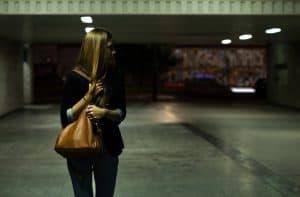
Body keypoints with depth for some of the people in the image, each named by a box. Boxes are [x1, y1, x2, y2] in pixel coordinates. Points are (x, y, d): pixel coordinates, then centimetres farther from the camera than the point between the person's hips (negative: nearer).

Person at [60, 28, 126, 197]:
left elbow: (121, 113, 0)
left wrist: (105, 112, -20)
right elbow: (66, 118, -13)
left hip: (108, 146, 3)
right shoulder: (75, 77, -12)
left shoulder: (116, 75, -3)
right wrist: (89, 95, -20)